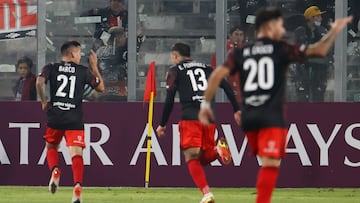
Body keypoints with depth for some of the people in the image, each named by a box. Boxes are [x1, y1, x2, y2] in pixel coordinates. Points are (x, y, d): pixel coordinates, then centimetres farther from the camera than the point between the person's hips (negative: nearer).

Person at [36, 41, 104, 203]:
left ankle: (55, 171, -6)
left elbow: (39, 82, -11)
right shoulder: (84, 71, 7)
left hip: (55, 116, 1)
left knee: (51, 147, 23)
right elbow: (101, 87, 17)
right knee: (76, 153, -6)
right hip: (75, 119, -1)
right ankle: (78, 185, -26)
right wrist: (94, 67, 26)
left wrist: (43, 101, 3)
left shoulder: (51, 68, 7)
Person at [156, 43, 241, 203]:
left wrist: (162, 125, 11)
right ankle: (218, 149, -19)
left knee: (192, 158, -6)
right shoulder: (206, 68, 22)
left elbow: (169, 100, 3)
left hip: (190, 118, -5)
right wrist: (236, 110, 10)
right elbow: (226, 86, 11)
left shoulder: (175, 71, 9)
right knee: (203, 158, 14)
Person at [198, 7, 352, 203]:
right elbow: (320, 50, 0)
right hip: (271, 118, -5)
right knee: (271, 164, -11)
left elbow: (217, 74, 2)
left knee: (267, 163, 22)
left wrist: (206, 104, 7)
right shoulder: (281, 49, 1)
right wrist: (334, 31, 16)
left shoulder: (241, 53, 12)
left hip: (248, 118, 5)